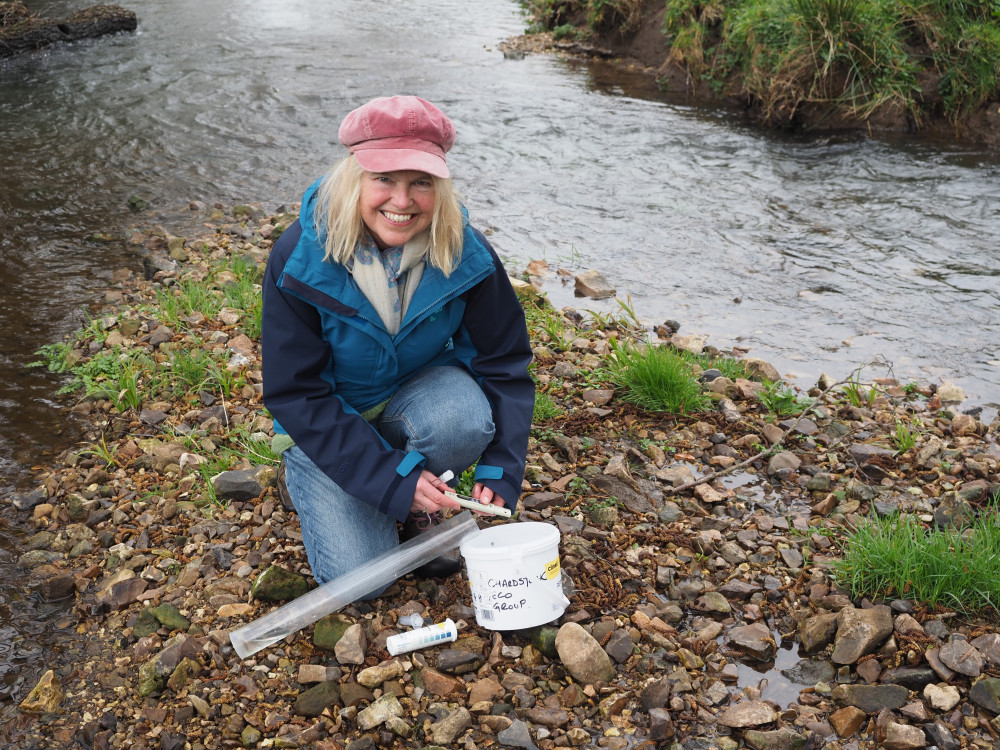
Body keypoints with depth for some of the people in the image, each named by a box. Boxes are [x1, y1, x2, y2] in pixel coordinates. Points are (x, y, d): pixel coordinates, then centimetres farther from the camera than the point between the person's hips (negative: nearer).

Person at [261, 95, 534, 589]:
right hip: (325, 424, -1)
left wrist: (500, 470, -22)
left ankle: (425, 510, -1)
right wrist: (391, 476, -30)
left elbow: (503, 362, -9)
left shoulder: (466, 255, -18)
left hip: (420, 388, 2)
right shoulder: (299, 258, -24)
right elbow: (294, 394, -22)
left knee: (465, 419, -34)